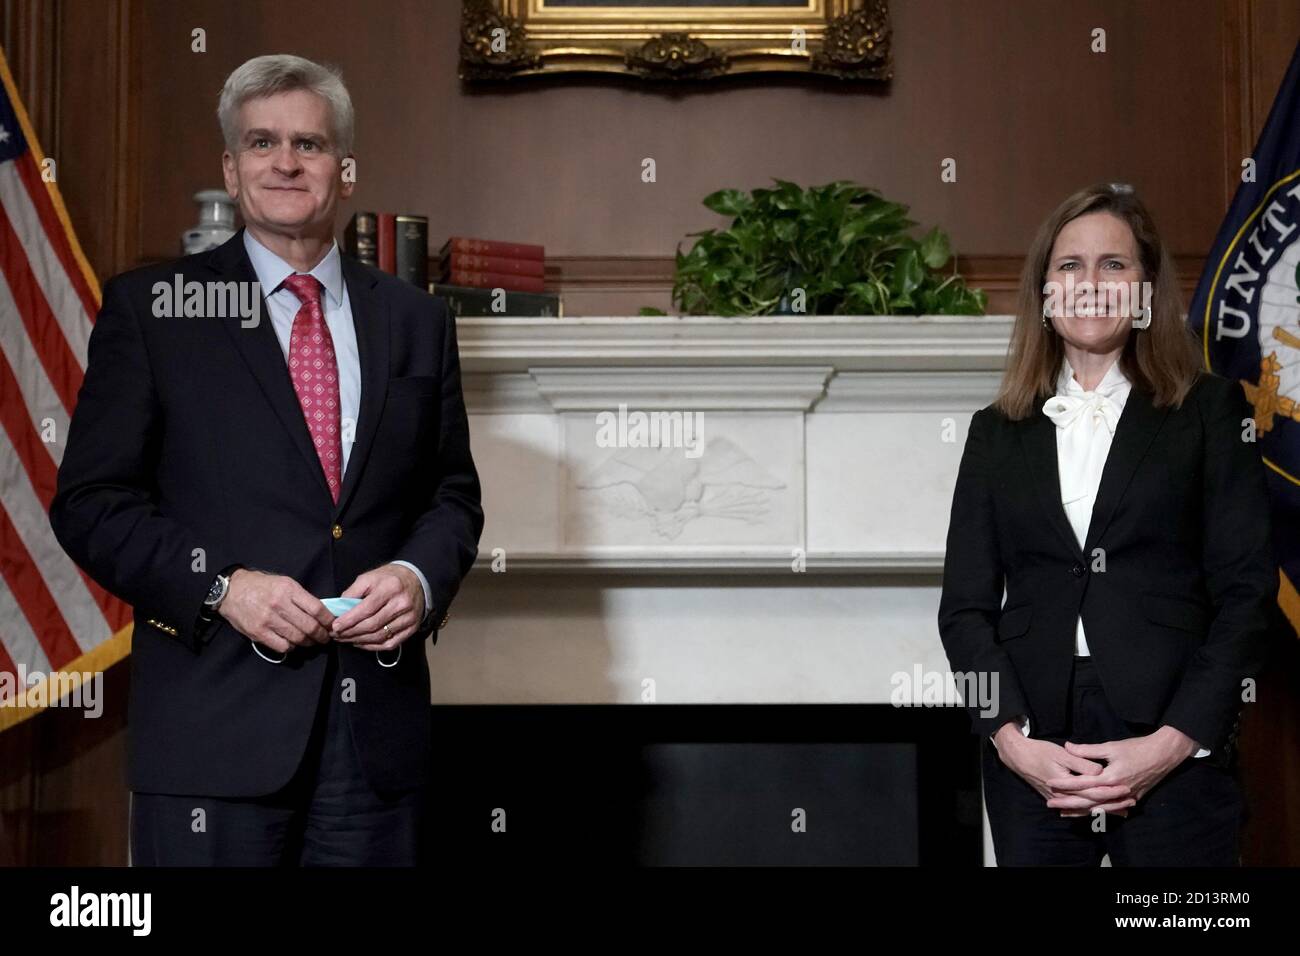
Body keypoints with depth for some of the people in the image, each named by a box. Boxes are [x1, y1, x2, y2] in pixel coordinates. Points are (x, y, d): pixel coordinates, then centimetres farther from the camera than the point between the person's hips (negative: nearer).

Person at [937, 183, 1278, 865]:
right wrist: (1011, 738, -8)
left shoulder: (1210, 411, 6)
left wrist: (1174, 742, -11)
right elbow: (964, 603, 7)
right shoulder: (997, 431, 11)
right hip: (1030, 759, 2)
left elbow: (1247, 591, 0)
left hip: (1175, 755, -1)